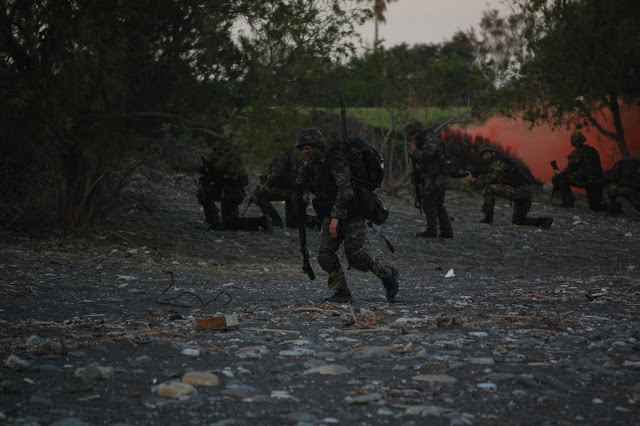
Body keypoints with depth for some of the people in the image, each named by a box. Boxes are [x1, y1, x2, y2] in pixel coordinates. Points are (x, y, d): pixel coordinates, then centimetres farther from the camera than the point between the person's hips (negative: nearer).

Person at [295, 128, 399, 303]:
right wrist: (304, 194, 0)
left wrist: (336, 217, -38)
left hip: (352, 214, -7)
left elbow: (345, 190, -35)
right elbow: (302, 177, 22)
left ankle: (388, 275, 17)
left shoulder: (336, 162, -24)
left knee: (355, 256, -7)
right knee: (325, 254, -10)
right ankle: (341, 292, 0)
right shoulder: (309, 166, 0)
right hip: (331, 215, 7)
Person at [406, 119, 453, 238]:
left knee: (427, 201, -8)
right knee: (438, 204, 13)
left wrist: (415, 151, -20)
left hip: (437, 177, -10)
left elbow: (428, 154, -34)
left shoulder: (430, 139, -16)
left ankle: (431, 230, -7)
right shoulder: (423, 140, 15)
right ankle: (447, 231, 13)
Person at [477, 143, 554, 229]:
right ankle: (545, 221, 7)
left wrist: (484, 181, 10)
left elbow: (492, 179, -10)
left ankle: (488, 217, -8)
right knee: (517, 221, 21)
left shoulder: (498, 161, -5)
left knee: (489, 188, -13)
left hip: (519, 190, -10)